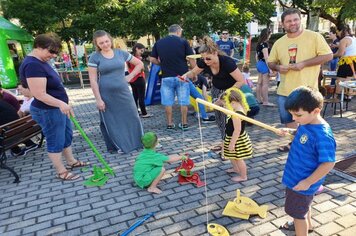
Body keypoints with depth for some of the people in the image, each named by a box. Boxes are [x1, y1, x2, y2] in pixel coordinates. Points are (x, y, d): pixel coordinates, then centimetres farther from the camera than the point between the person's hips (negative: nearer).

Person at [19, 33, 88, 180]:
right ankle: (61, 172, 17)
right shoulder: (33, 65, -24)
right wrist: (61, 103, -38)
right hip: (48, 111, -10)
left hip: (57, 108, 10)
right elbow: (40, 94, -29)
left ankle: (71, 162, 35)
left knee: (67, 136, 19)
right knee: (55, 142, 3)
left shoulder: (40, 62, 8)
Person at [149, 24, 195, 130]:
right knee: (183, 101, 9)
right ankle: (184, 123, 15)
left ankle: (170, 123, 16)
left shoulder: (158, 43, 5)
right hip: (182, 76, -1)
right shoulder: (183, 42, -2)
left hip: (166, 77, 2)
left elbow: (152, 59, 6)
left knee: (168, 102, 10)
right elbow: (191, 59, -4)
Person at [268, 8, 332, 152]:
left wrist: (303, 63, -19)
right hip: (284, 90, 5)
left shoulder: (314, 36, -6)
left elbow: (328, 55, -9)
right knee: (288, 120, 17)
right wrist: (278, 67, -10)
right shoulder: (279, 43, 6)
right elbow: (270, 62, 14)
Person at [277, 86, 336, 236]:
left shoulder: (322, 135, -33)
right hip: (296, 176, 9)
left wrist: (308, 182, -23)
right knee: (303, 206, 32)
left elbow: (328, 164, -29)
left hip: (302, 182, -9)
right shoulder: (306, 123, -8)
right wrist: (290, 131, -1)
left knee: (297, 212, 13)